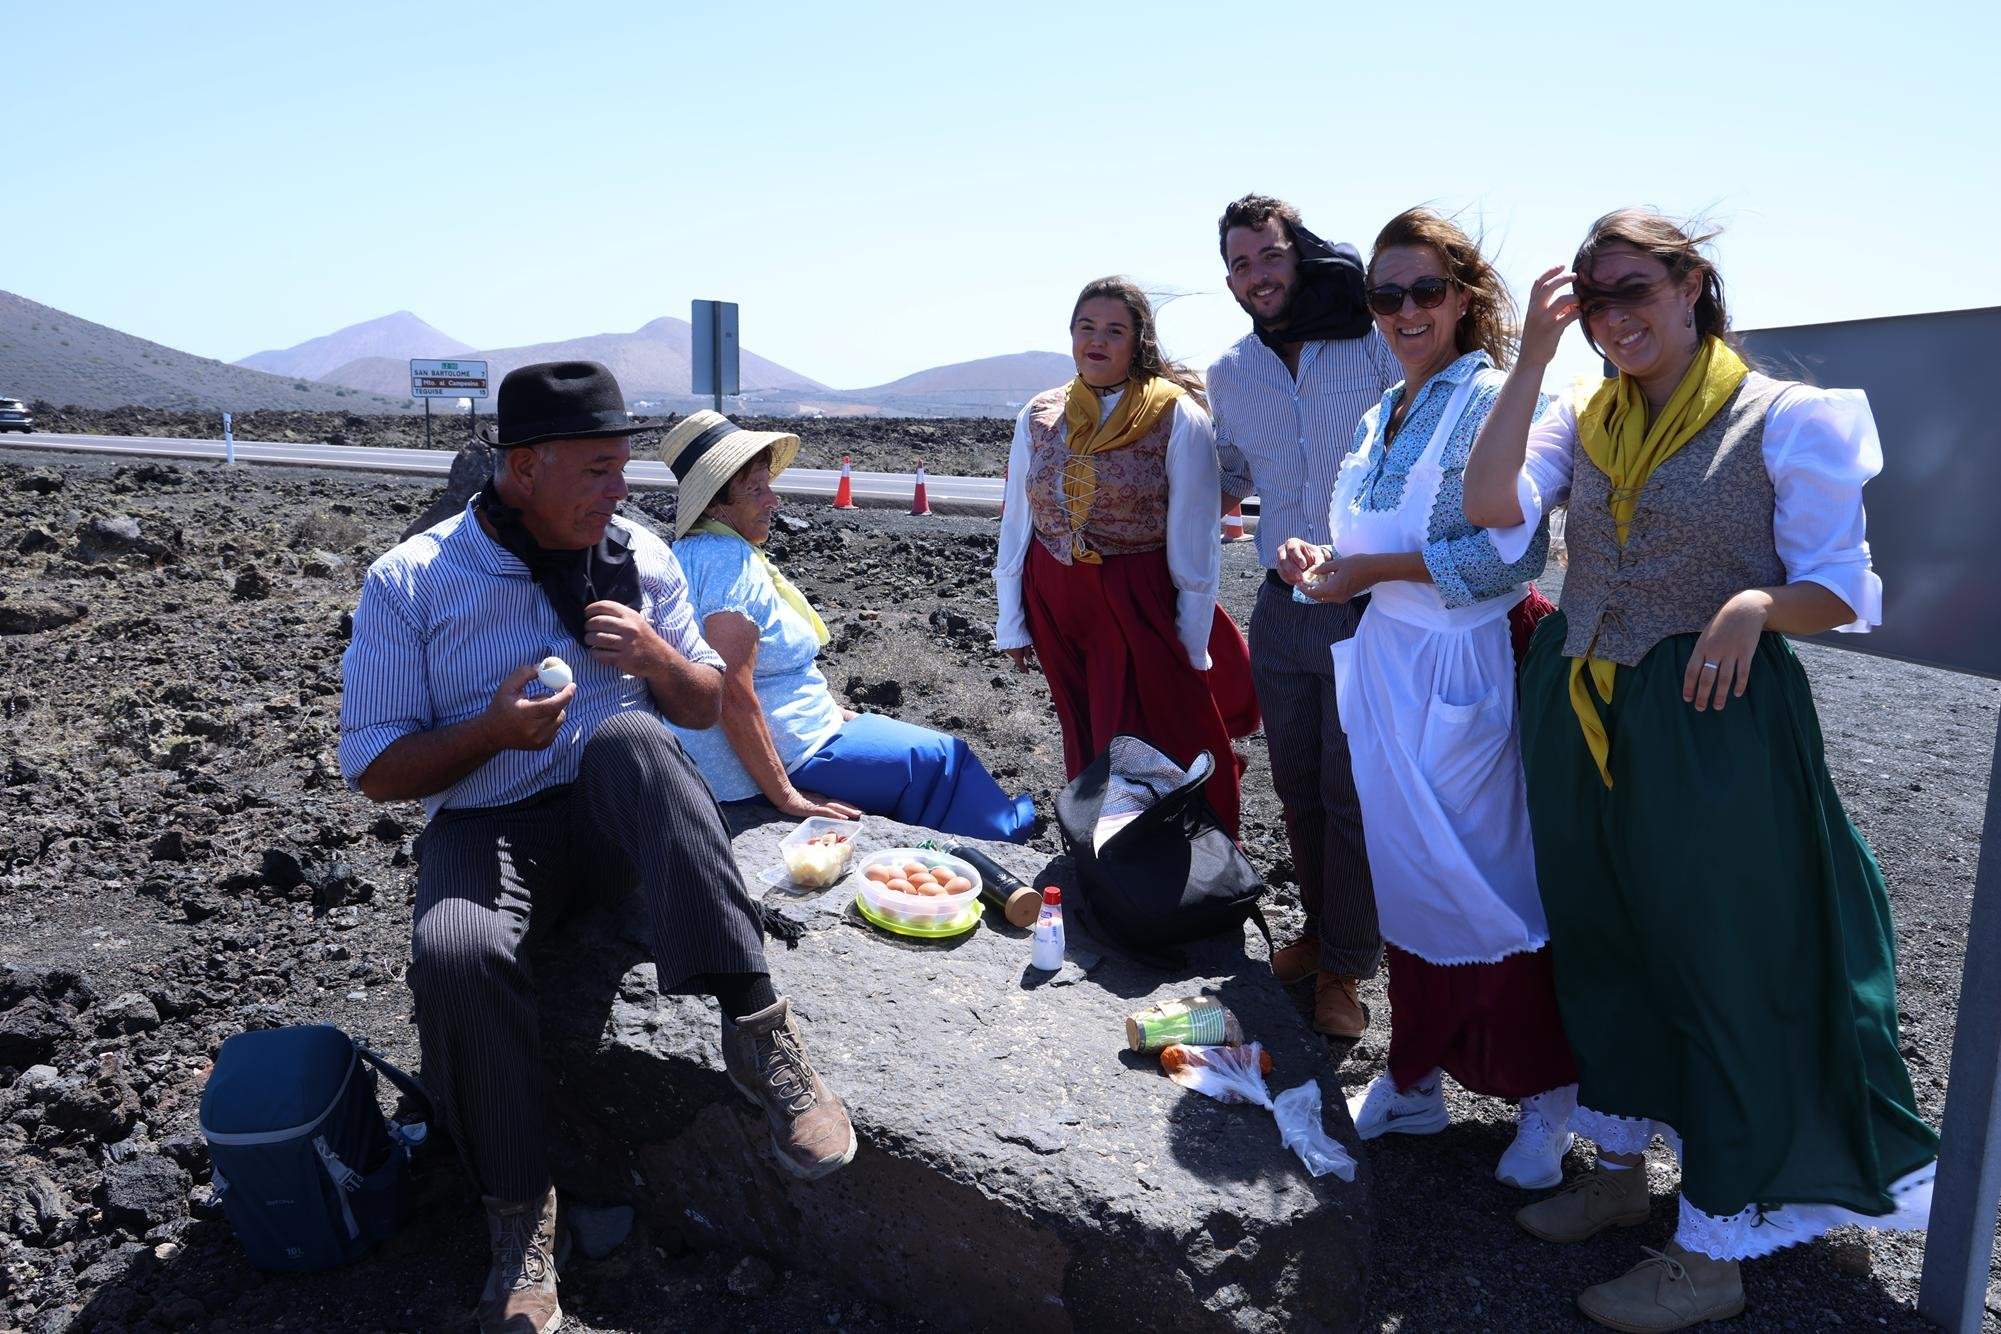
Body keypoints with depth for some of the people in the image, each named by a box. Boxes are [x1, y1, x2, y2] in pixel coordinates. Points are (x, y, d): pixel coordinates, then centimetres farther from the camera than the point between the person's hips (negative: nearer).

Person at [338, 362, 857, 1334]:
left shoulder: (639, 556, 5)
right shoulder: (411, 583, -4)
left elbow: (704, 707, 12)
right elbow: (376, 770, -2)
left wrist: (656, 655, -11)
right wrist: (494, 731, -21)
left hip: (621, 812, 1)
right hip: (486, 822, 0)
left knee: (627, 736, -34)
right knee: (453, 954, -33)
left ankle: (757, 1028, -35)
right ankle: (519, 1214, -10)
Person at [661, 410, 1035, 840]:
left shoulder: (697, 551, 9)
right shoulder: (728, 558, -24)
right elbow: (733, 695, -30)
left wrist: (827, 711, 18)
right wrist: (788, 798, -26)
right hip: (787, 755, -11)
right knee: (943, 758, 1)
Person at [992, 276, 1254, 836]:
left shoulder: (1177, 417, -7)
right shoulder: (1039, 415, 5)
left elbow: (1195, 539, -7)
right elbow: (1015, 522, 9)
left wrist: (1194, 644, -7)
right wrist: (1011, 621, 8)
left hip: (1141, 605, -4)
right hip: (1055, 607, 4)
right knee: (1086, 754, 14)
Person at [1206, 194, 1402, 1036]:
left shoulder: (1376, 344, -8)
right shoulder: (1228, 375, 8)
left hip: (1370, 605, -5)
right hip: (1282, 609, 5)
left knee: (1352, 795, 2)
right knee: (1297, 785, 14)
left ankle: (1345, 967, 18)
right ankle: (1321, 927, 34)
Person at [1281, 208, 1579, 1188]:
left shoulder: (1493, 400, -11)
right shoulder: (1382, 416, 13)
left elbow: (1514, 550, -19)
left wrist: (1373, 570, -17)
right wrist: (1323, 559, 1)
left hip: (1462, 672, -7)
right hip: (1383, 667, 7)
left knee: (1484, 882, 2)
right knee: (1404, 879, 14)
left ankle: (1547, 1098, 22)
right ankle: (1416, 1079, 30)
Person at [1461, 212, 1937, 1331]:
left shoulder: (1785, 418, -4)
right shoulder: (1582, 419, 9)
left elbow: (1840, 593, -4)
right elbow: (1492, 504, -9)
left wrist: (1756, 605, -25)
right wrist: (1532, 358, -10)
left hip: (1714, 723, -5)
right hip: (1579, 722, 6)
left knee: (1722, 963, 3)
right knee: (1601, 944, 16)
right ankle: (1622, 1168, 37)